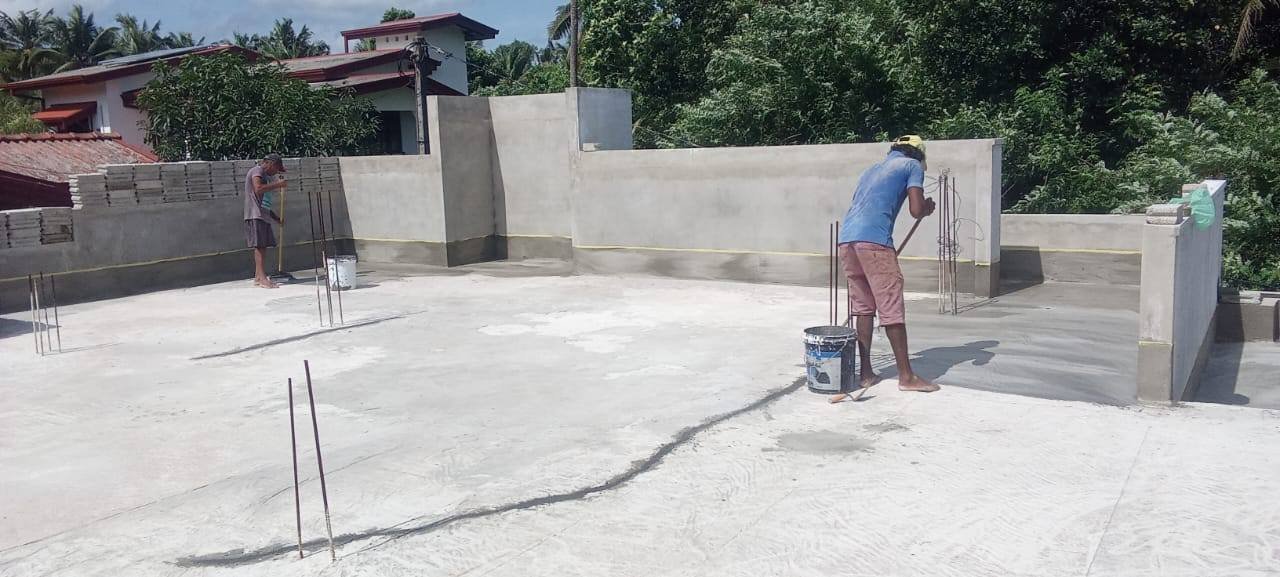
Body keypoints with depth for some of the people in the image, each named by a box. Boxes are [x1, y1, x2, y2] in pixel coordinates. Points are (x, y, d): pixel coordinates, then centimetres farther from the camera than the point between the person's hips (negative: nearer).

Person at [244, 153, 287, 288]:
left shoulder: (265, 176, 26)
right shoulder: (257, 171, -3)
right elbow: (258, 188, -23)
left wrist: (276, 217, 24)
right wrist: (277, 184, -14)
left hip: (262, 216, 10)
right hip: (255, 216, -10)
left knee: (262, 246, 7)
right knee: (260, 245, -14)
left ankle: (258, 277, 10)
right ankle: (262, 277, -19)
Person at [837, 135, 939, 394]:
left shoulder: (873, 168, 31)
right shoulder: (912, 165, 12)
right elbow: (917, 210, 1)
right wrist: (928, 208, 24)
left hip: (846, 239, 7)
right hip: (874, 240, -7)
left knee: (863, 307, 13)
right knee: (892, 309, -1)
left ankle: (866, 373, 15)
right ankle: (906, 376, 5)